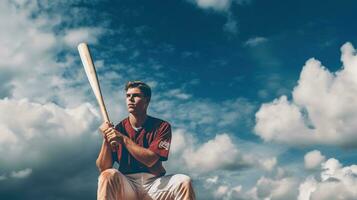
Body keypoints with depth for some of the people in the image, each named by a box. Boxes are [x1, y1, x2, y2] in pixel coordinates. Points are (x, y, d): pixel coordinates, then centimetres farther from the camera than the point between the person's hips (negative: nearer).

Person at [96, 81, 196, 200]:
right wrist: (106, 140, -15)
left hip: (155, 184, 0)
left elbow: (150, 160, -13)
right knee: (108, 175, -30)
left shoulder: (162, 127, 2)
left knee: (183, 181, -27)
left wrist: (123, 139, -18)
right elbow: (102, 168, -1)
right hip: (126, 185, 0)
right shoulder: (117, 129, 5)